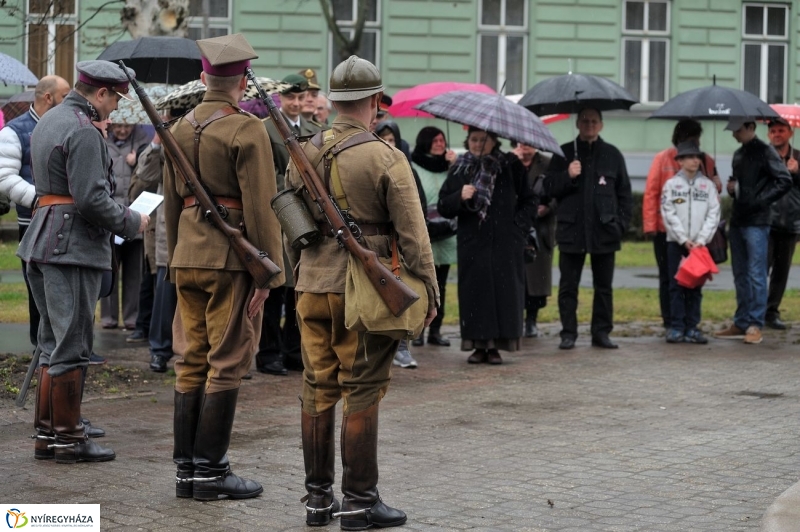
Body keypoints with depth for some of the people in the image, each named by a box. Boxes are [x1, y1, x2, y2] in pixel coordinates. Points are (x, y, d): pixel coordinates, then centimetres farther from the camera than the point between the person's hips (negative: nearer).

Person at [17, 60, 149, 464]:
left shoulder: (48, 121, 16)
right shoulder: (83, 131, -15)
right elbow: (92, 198, -21)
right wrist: (131, 223, -6)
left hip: (43, 242, 10)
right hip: (73, 247, -10)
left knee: (52, 343, 14)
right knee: (72, 345, -4)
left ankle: (46, 433, 19)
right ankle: (69, 438, 1)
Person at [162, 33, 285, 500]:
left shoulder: (181, 128, 10)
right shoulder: (247, 130, -11)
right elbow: (260, 207, -14)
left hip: (188, 257, 7)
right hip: (231, 259, -7)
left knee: (192, 361, 10)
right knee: (227, 364, -1)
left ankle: (186, 468, 13)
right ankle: (211, 471, 0)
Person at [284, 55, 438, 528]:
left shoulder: (304, 153, 6)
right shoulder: (385, 157, -11)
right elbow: (412, 234, -10)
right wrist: (429, 293, -3)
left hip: (313, 287, 5)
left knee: (318, 391, 10)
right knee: (362, 393, 0)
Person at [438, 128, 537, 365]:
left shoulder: (512, 166, 5)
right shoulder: (460, 170, 9)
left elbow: (529, 201, 12)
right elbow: (443, 207, 6)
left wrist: (519, 225, -1)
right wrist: (460, 197, -13)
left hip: (506, 243, -1)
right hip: (472, 242, 1)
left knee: (504, 290, -3)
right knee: (475, 291, -2)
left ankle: (496, 345, 2)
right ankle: (479, 344, 4)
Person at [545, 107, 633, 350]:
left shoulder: (612, 155, 9)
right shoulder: (564, 154, 6)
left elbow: (624, 193, 11)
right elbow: (549, 189, 4)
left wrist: (621, 223, 2)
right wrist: (567, 176, -13)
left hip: (604, 231, 1)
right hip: (571, 230, -1)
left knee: (604, 286, 6)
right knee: (568, 286, 2)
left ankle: (601, 332, 12)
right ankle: (568, 333, 8)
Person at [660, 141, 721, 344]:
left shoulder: (708, 185, 6)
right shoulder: (671, 184, 2)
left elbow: (713, 215, 2)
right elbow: (669, 215, -3)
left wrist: (701, 240, -8)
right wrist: (684, 240, -9)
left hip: (699, 244, 1)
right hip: (676, 243, -1)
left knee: (695, 287, 3)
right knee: (676, 285, -1)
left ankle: (692, 327, 6)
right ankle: (676, 327, 1)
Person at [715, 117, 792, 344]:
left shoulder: (765, 151, -8)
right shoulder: (738, 154, 16)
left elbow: (784, 181, -14)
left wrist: (760, 200, -16)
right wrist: (731, 187, 5)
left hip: (757, 223, -8)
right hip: (737, 221, 8)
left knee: (756, 274, -7)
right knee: (740, 275, 11)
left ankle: (755, 325, -5)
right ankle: (741, 323, 17)